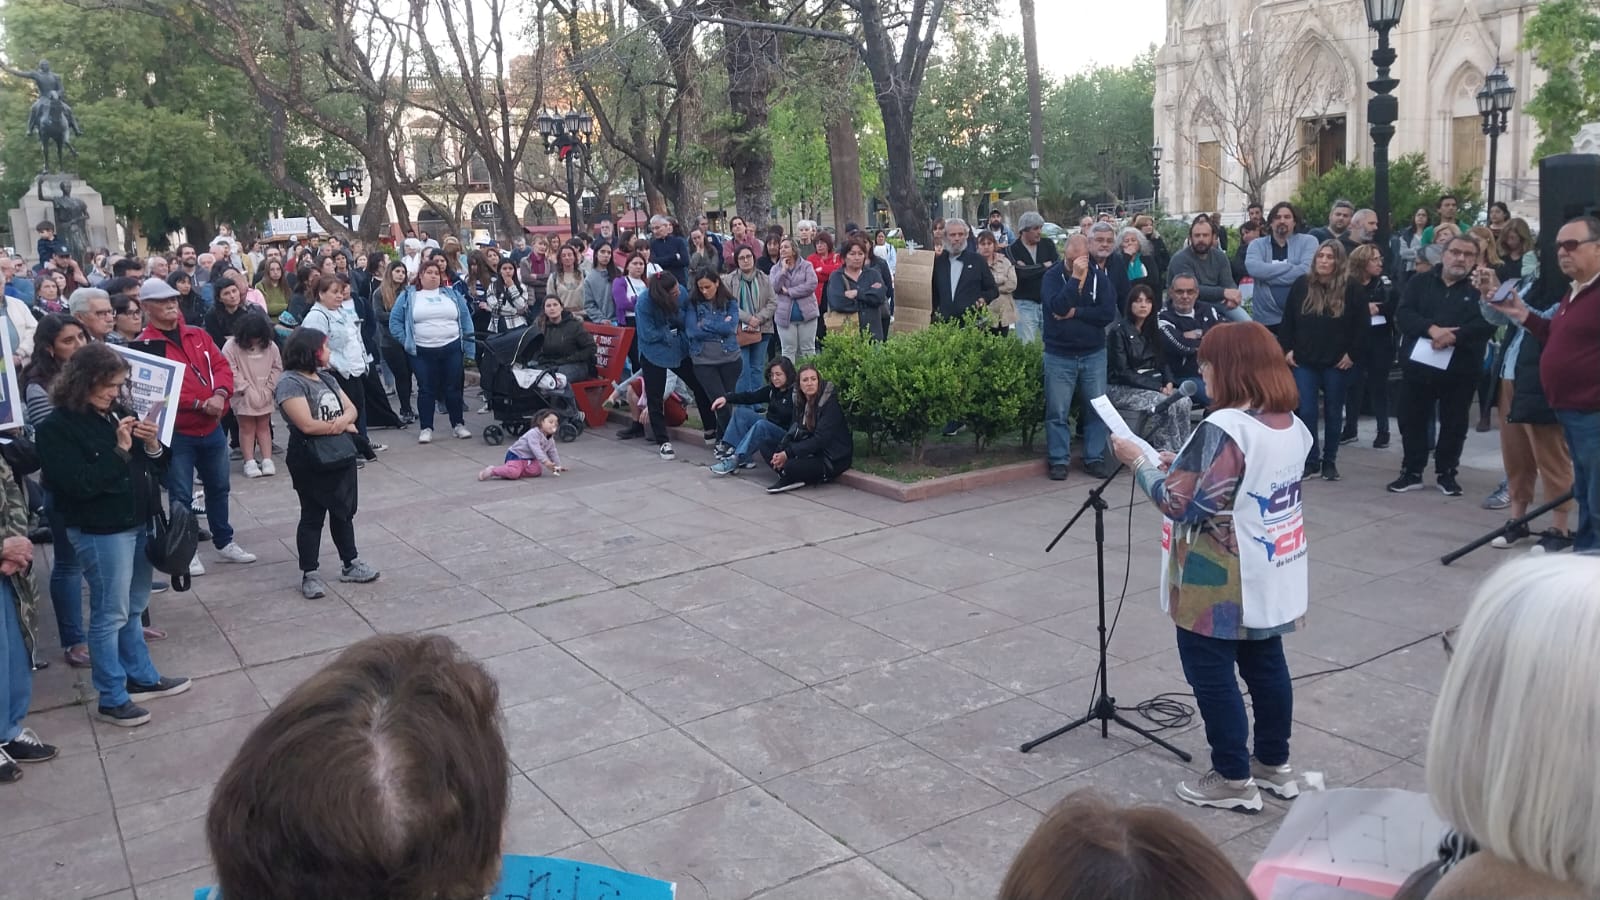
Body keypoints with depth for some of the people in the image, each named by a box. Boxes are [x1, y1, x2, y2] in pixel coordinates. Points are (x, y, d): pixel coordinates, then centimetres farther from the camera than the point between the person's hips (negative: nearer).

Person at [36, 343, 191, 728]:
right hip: (101, 532, -7)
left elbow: (154, 466, 13)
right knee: (110, 615, 0)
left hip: (138, 523, 7)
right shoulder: (57, 427, -12)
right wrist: (119, 449, -20)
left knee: (133, 609, 19)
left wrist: (153, 447, -8)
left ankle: (142, 678, 32)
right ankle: (112, 699, 11)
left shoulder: (116, 414, 8)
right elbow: (81, 484, -22)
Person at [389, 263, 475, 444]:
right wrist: (407, 341, -3)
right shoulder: (408, 296, 4)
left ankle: (458, 424, 16)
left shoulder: (452, 294, 10)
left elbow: (466, 320, 8)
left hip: (452, 349, 1)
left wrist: (468, 349, 2)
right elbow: (395, 321, 5)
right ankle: (426, 428, 8)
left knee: (453, 388, 6)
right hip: (422, 352, -1)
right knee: (426, 390, 2)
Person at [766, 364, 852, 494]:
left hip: (833, 459, -7)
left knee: (789, 467, -28)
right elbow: (793, 431, 2)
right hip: (812, 451, 7)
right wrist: (780, 452, -17)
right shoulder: (801, 402, 7)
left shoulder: (830, 404, -17)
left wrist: (788, 453, -26)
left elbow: (820, 440, -24)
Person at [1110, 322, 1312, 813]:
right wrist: (1183, 466, 10)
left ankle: (1234, 780, 15)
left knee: (1213, 675, 5)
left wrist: (1139, 462, -9)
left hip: (1220, 585, -8)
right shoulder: (1292, 425, 3)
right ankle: (1274, 764, 33)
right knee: (1266, 666, 19)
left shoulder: (1223, 429, -25)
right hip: (1272, 577, 9)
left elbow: (1180, 504, -22)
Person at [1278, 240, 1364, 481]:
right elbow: (1287, 321, 6)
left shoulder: (1351, 289, -4)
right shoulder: (1301, 285, 2)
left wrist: (1352, 354, -5)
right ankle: (1311, 460, 9)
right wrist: (1287, 349, 0)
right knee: (1306, 412, -1)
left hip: (1337, 364, -1)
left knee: (1333, 413, 9)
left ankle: (1330, 461, 19)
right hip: (1304, 361, 1)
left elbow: (1362, 324, 0)